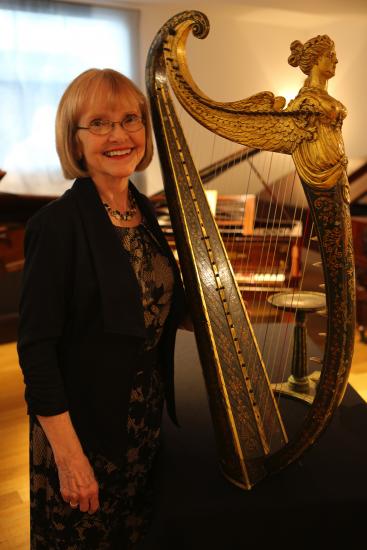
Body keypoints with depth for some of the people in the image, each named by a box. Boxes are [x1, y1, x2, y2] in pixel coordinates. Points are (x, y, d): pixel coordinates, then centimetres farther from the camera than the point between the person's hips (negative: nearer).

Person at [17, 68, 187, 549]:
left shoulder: (143, 209, 1)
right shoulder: (58, 223, -21)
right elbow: (35, 348, -20)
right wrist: (69, 456, -19)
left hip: (145, 420, 6)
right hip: (83, 426, -6)